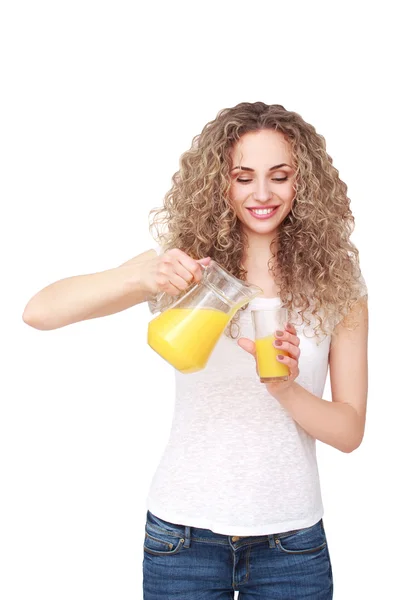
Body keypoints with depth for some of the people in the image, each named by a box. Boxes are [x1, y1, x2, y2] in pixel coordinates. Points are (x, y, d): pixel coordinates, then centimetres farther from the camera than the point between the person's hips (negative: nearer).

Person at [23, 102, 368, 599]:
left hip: (291, 541, 1)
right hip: (184, 534, -1)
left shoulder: (336, 280, -1)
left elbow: (349, 431, -2)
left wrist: (286, 388, -22)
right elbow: (39, 312, -14)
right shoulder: (186, 261, -4)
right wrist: (142, 278, -30)